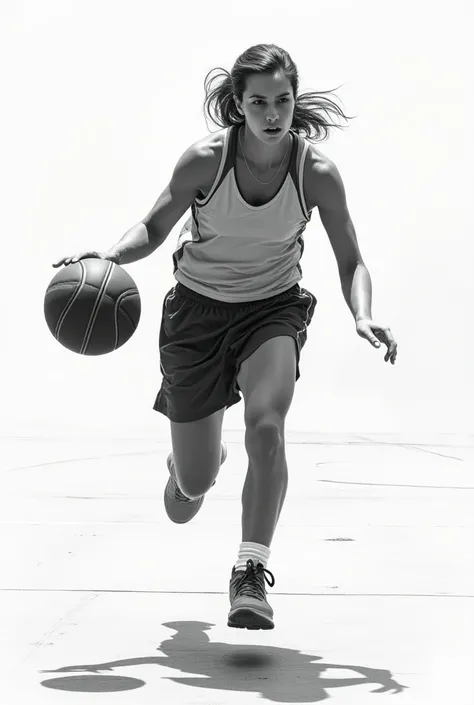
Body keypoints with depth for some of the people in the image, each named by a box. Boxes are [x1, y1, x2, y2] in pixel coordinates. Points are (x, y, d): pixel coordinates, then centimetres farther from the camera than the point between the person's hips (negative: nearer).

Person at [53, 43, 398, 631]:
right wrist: (112, 255, -25)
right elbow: (154, 229, -5)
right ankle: (196, 465, 48)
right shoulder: (205, 160, -18)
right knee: (187, 497, 7)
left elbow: (350, 261, -7)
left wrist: (362, 318, -25)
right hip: (197, 308, 0)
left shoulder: (316, 172, -15)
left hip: (273, 310, 0)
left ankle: (251, 573, -21)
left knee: (266, 423, -32)